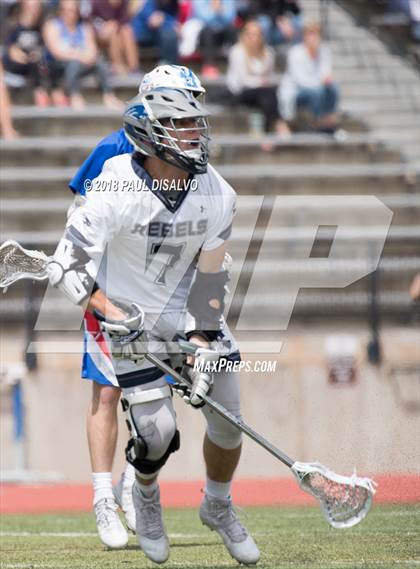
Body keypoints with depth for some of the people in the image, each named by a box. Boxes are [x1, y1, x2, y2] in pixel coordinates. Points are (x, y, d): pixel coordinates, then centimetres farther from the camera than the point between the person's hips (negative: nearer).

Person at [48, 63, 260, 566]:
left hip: (193, 311, 4)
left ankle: (218, 506, 29)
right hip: (133, 316, -4)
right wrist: (112, 314, -33)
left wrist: (204, 347, -12)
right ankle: (146, 496, 25)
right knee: (157, 431, -11)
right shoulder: (115, 194, -26)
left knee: (228, 419, 0)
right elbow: (67, 268, -21)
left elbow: (210, 273, -6)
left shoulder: (217, 194, -14)